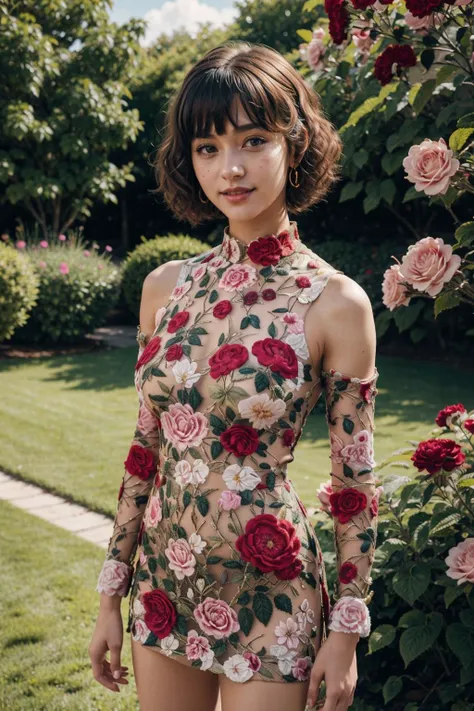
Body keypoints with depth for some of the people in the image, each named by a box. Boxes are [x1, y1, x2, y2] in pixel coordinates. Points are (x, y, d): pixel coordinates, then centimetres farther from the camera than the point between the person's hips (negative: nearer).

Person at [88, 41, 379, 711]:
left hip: (268, 592, -4)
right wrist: (111, 592, 8)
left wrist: (347, 631, -5)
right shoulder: (167, 286, 0)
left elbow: (354, 483, -7)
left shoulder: (336, 303, -12)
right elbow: (146, 449, 6)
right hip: (164, 579, 4)